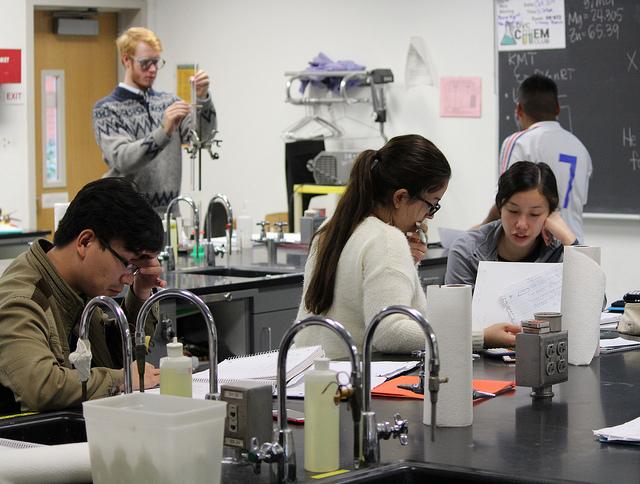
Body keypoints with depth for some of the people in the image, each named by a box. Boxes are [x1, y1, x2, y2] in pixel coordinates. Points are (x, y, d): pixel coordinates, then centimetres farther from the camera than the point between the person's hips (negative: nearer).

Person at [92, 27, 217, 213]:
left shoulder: (167, 101, 12)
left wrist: (202, 98, -21)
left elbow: (202, 134, -3)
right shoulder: (106, 109, -3)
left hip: (168, 213, 5)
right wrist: (163, 132, -32)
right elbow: (122, 160, -19)